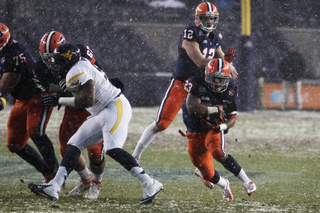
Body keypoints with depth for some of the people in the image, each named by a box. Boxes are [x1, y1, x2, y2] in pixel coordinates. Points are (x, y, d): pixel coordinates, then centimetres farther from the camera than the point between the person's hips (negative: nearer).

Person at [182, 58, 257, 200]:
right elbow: (192, 108, -35)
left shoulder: (230, 92, -8)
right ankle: (224, 185, 35)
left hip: (214, 130, 0)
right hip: (196, 134, 0)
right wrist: (215, 110, -34)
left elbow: (232, 118, -2)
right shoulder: (198, 85, -20)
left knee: (218, 152, -34)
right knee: (208, 175, -1)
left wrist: (223, 126, -24)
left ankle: (246, 182, -24)